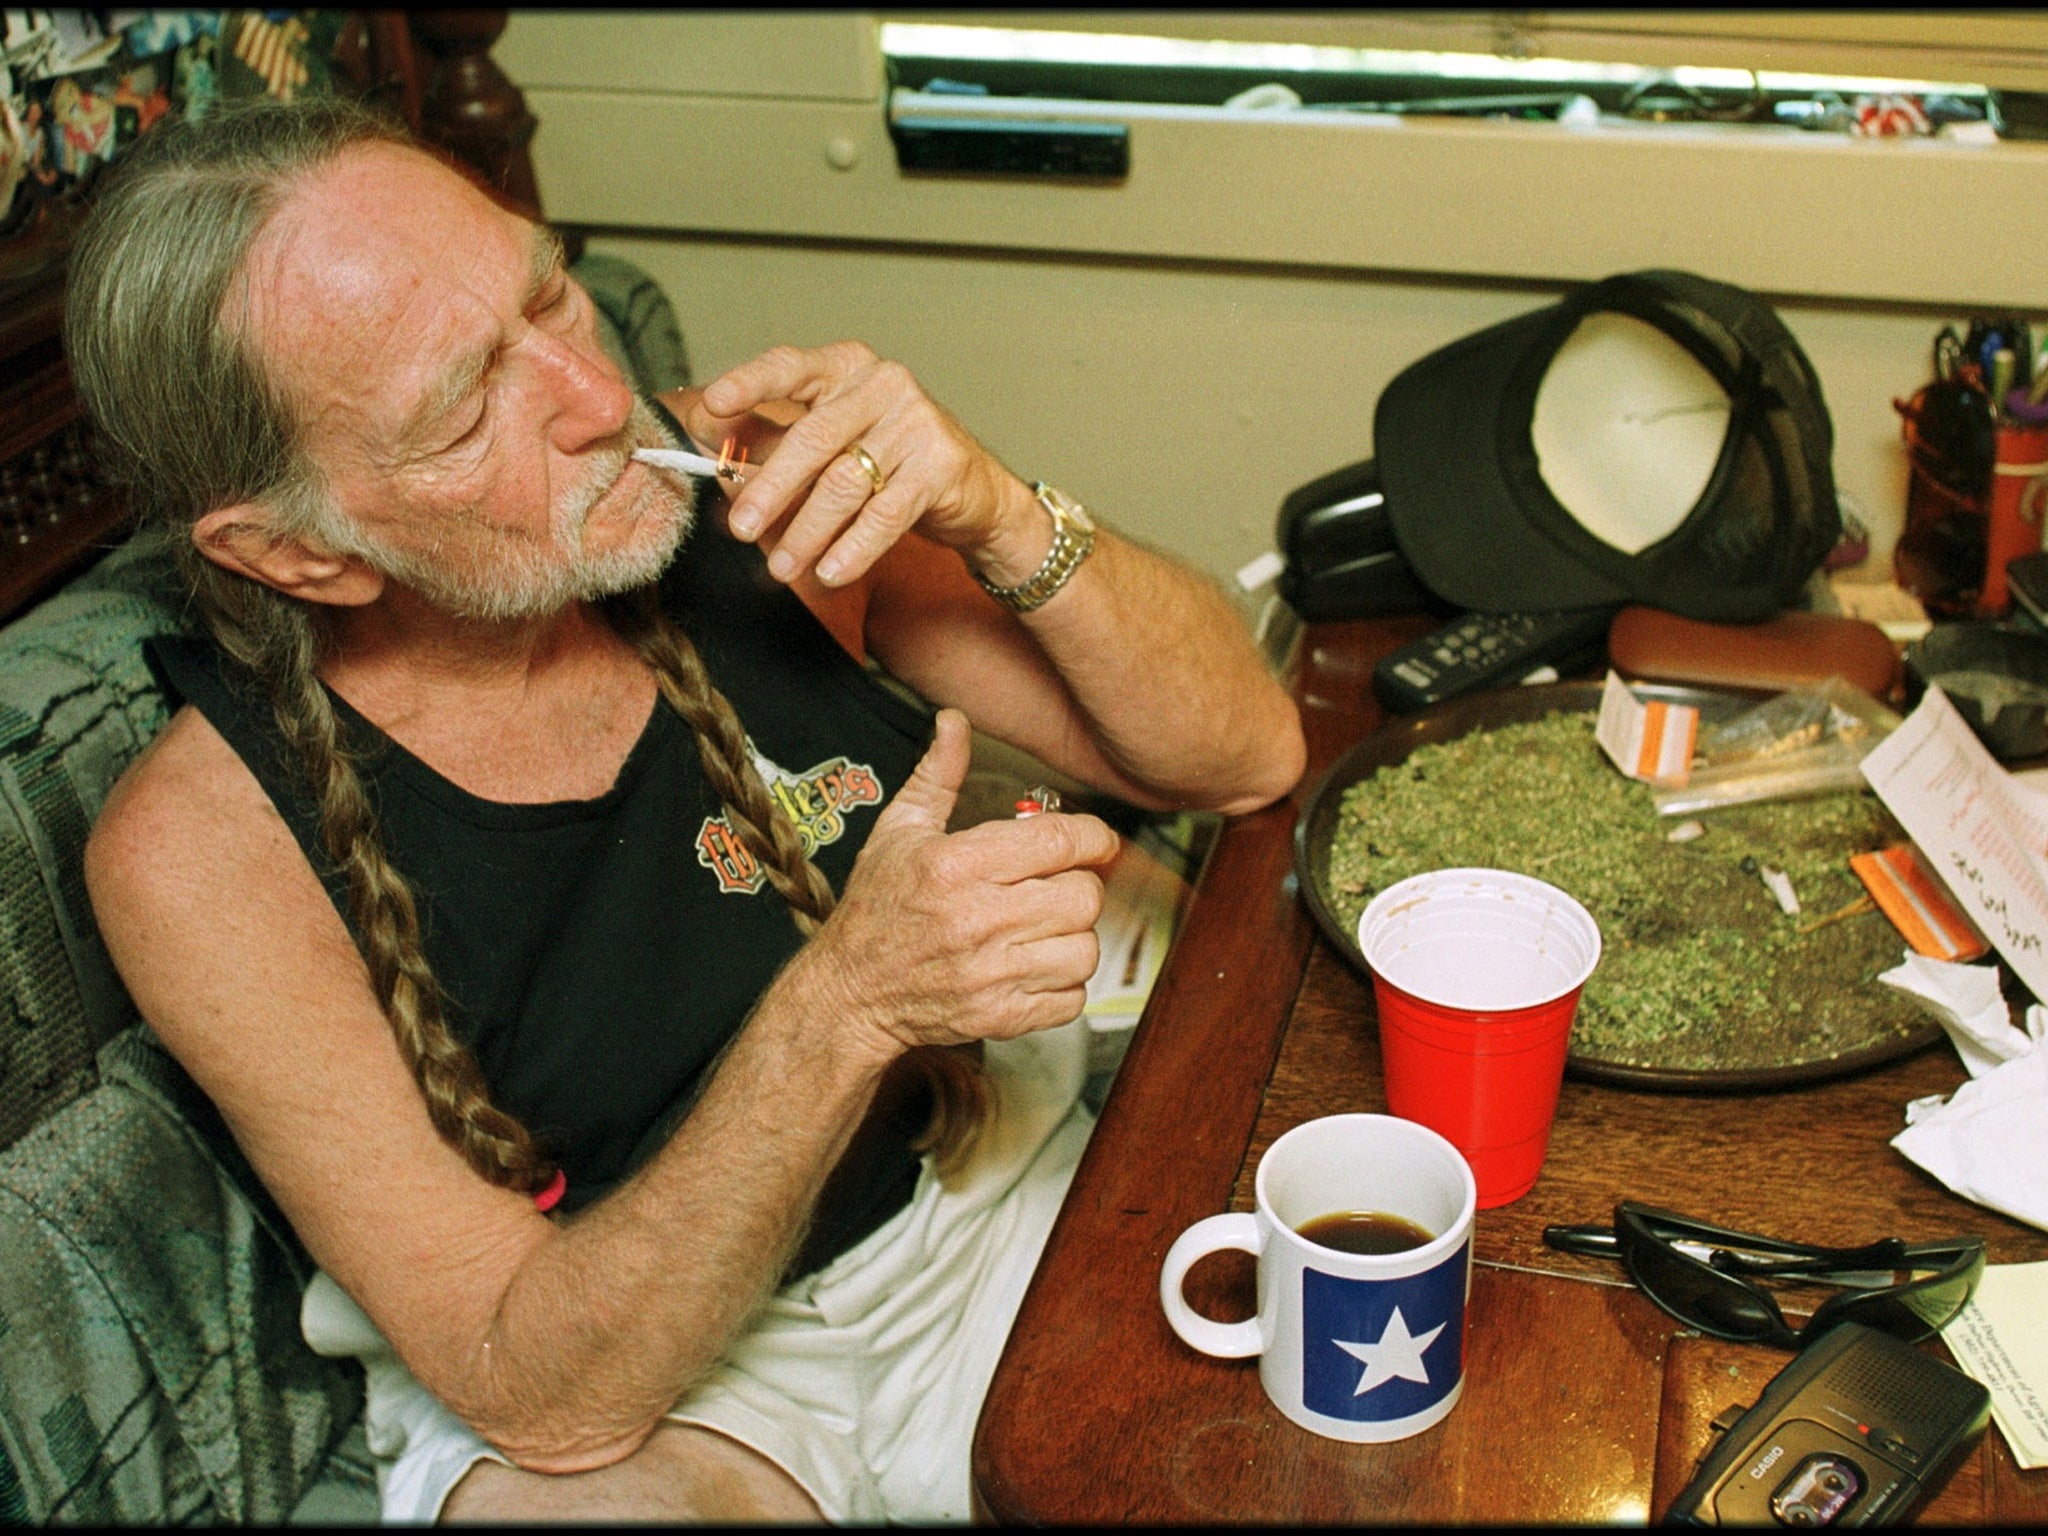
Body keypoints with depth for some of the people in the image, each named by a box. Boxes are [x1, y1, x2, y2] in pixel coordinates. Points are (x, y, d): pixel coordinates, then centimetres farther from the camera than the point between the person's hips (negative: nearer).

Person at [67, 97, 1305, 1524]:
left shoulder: (724, 485, -13)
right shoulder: (202, 849, -20)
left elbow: (1245, 755, -8)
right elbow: (549, 1401, -21)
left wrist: (999, 517, -27)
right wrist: (849, 1004, -34)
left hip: (988, 1182, 4)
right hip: (628, 1390, -3)